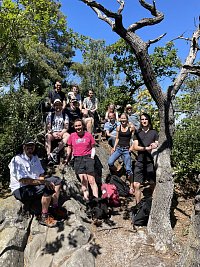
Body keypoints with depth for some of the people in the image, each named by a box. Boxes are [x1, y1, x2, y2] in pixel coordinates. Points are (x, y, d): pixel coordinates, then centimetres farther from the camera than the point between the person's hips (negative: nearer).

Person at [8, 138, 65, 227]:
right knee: (48, 188, -31)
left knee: (57, 180, 5)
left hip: (35, 184, 9)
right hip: (21, 190, -9)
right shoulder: (17, 160, -17)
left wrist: (41, 180, -12)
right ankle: (44, 217, -17)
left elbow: (42, 174, 13)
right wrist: (44, 182, -28)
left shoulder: (35, 158, 10)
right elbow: (23, 181, -26)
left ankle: (55, 207, 7)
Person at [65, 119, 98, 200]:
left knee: (91, 180, -5)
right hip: (77, 159, 2)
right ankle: (86, 198, 5)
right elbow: (69, 147, 19)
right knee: (83, 180, -1)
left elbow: (93, 147, 11)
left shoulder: (88, 135, 4)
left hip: (88, 158, -1)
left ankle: (96, 198, -2)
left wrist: (92, 156, -1)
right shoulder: (72, 136, 8)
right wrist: (67, 158, 13)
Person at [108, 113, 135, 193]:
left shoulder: (131, 127, -3)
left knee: (128, 168, -2)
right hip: (118, 148, 3)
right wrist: (114, 147, 4)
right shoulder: (118, 127, 6)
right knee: (110, 163, -15)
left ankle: (131, 186, 15)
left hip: (126, 149, -3)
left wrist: (131, 148, -6)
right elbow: (117, 138, 12)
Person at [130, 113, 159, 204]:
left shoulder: (154, 132, 11)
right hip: (140, 162, 1)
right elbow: (135, 147, 1)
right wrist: (147, 148, -11)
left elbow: (158, 145, 11)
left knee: (153, 185, 3)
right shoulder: (137, 133, 12)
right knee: (136, 185, -2)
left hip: (151, 162, -1)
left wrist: (156, 146, -12)